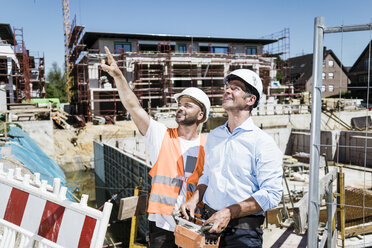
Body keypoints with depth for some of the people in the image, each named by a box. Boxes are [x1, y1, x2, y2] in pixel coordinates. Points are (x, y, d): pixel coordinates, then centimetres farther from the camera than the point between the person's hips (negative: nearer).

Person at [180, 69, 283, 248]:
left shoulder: (262, 142, -11)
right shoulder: (213, 136, 9)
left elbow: (272, 194, -16)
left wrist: (229, 213, -22)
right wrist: (194, 200, 1)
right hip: (209, 225, 5)